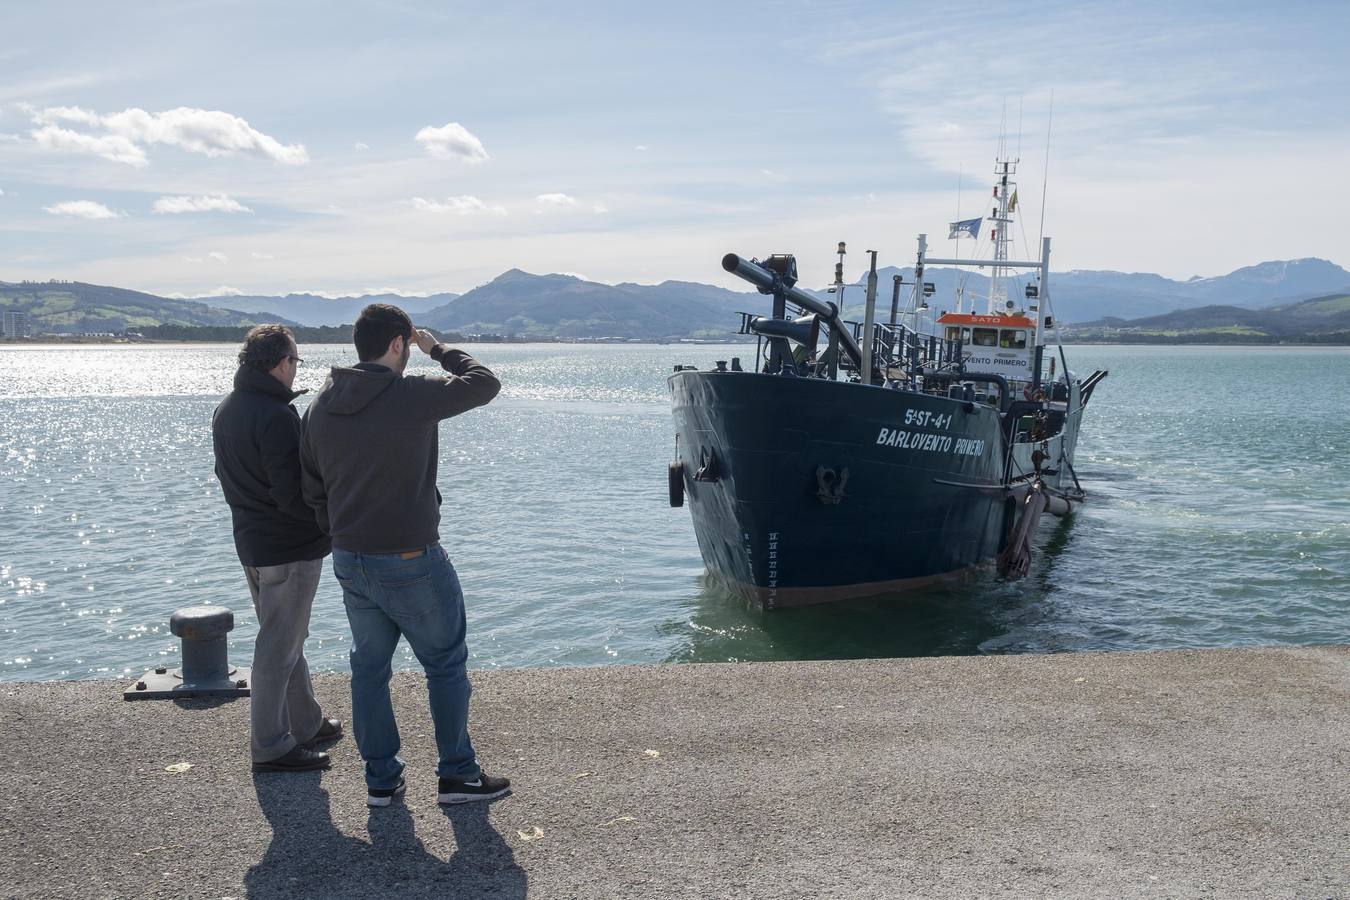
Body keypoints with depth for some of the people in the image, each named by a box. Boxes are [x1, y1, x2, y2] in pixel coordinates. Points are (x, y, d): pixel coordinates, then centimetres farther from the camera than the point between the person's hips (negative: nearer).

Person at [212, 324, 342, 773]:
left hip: (250, 541, 10)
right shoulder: (276, 416, -22)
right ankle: (270, 747, 11)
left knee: (285, 639, 21)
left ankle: (307, 723, 35)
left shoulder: (225, 410, 8)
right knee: (278, 648, 1)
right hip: (291, 547, -9)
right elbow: (292, 494, -24)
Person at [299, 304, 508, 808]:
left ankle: (381, 779, 24)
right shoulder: (414, 396, -18)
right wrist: (439, 349, 6)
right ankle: (457, 774, 18)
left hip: (349, 561, 6)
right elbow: (486, 383, -5)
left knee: (368, 667, 15)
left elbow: (311, 486, 11)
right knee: (446, 664, 9)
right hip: (411, 561, -6)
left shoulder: (322, 405, 4)